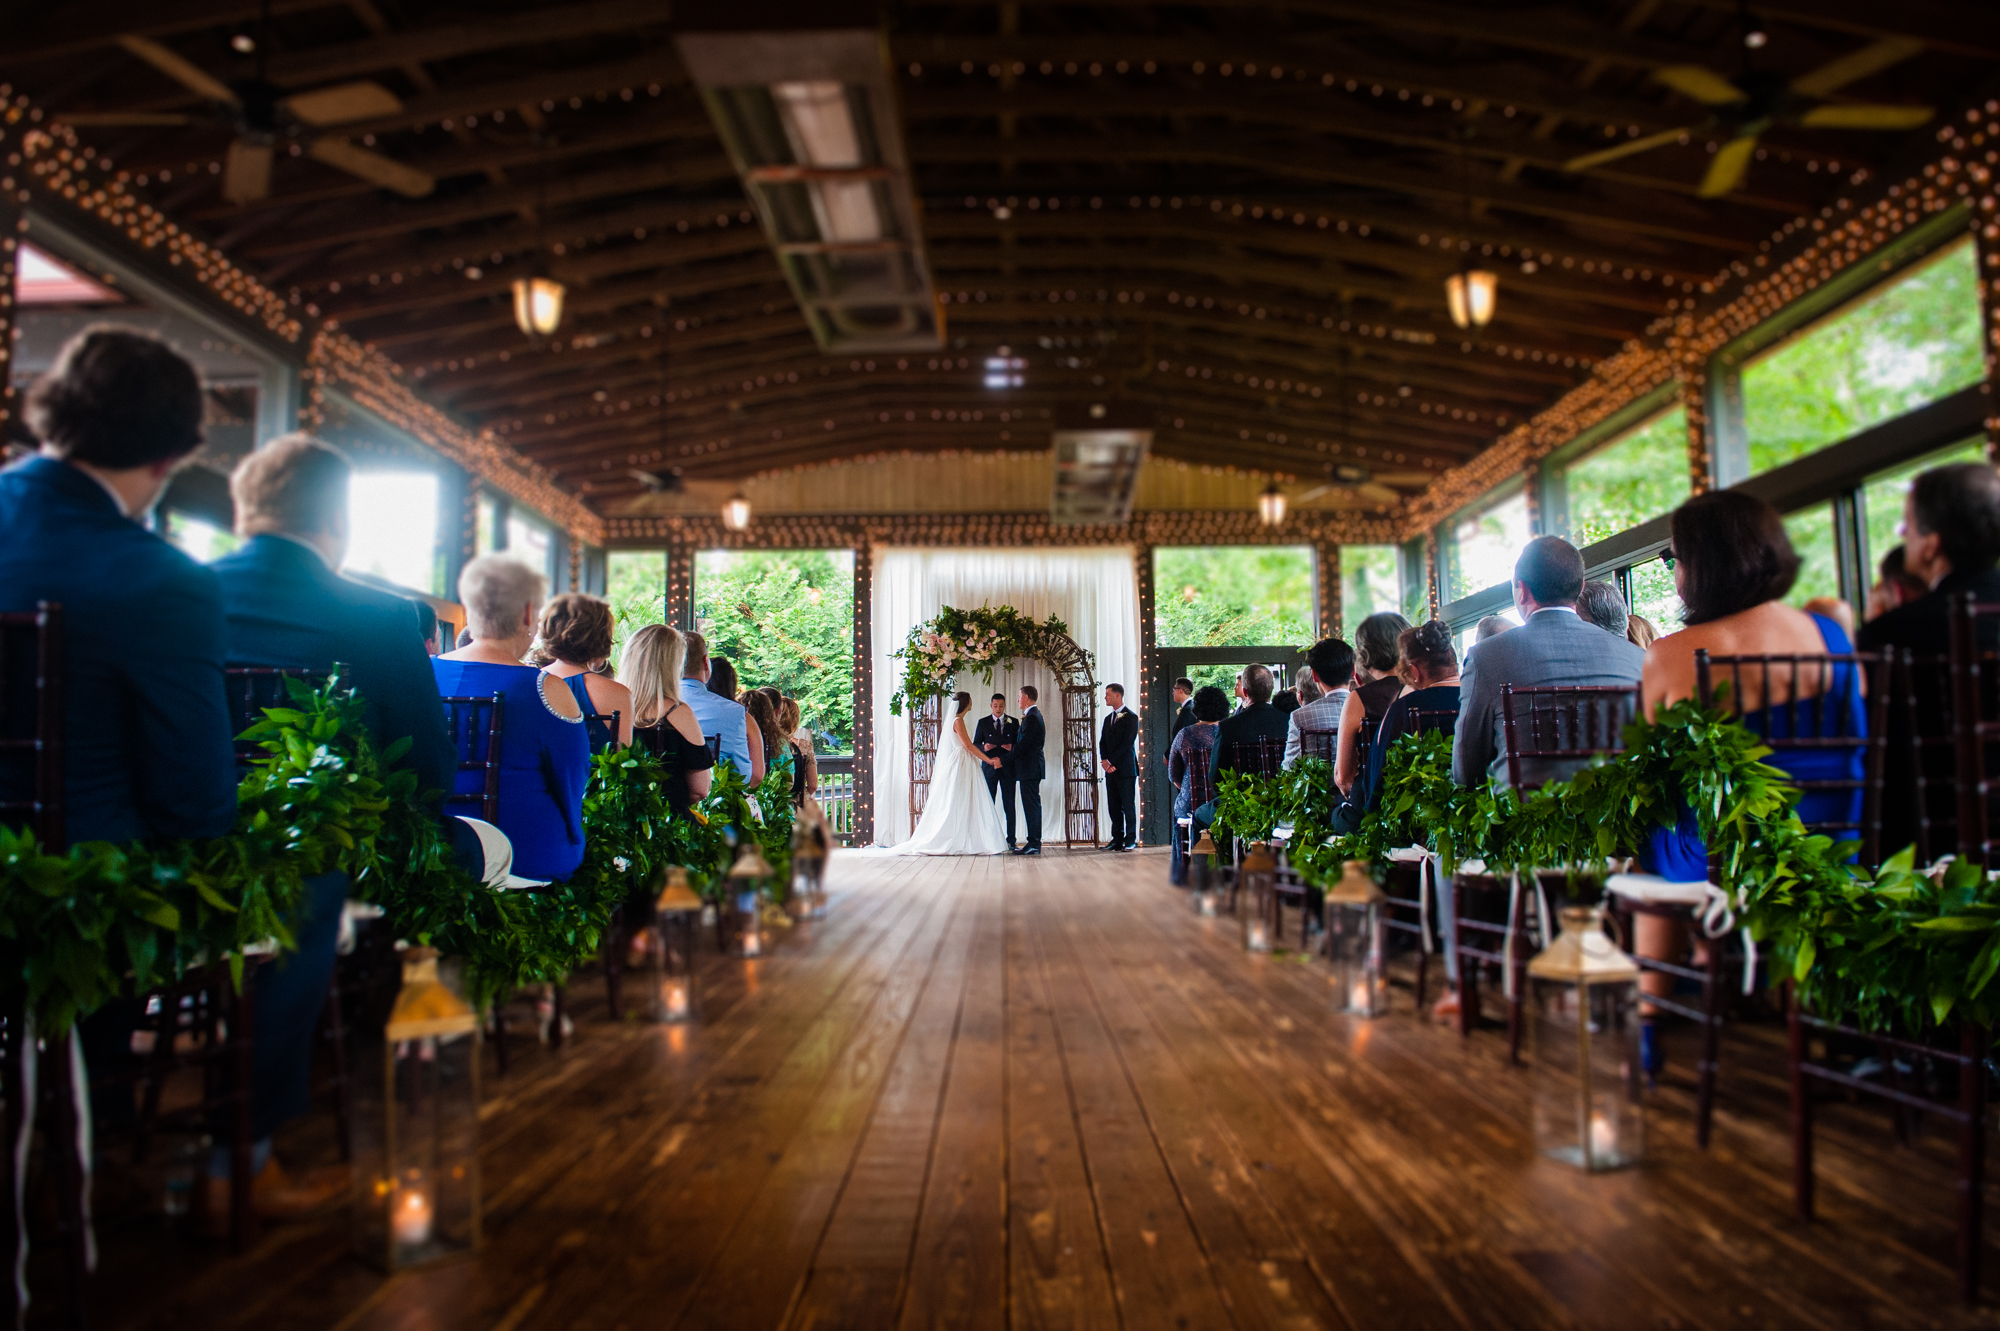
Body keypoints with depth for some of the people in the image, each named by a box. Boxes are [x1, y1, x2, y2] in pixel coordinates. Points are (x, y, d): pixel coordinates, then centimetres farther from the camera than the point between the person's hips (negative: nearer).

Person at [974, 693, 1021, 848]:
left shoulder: (1013, 722, 8)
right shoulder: (983, 722, 7)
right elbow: (975, 744, 7)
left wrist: (1012, 747, -13)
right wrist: (984, 747, -14)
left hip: (1007, 767, 0)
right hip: (989, 767, 0)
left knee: (1009, 805, 1)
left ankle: (1011, 840, 5)